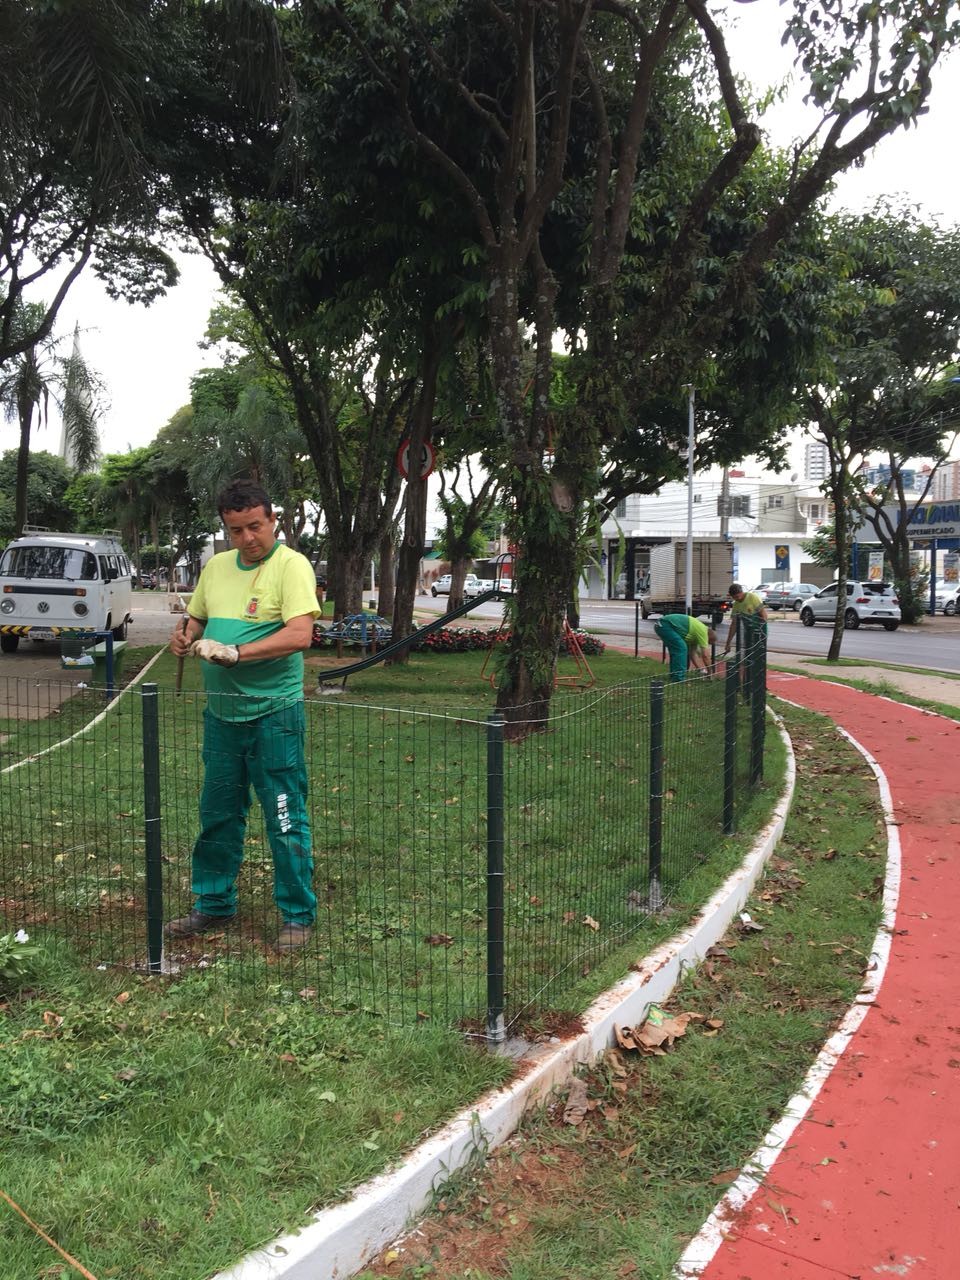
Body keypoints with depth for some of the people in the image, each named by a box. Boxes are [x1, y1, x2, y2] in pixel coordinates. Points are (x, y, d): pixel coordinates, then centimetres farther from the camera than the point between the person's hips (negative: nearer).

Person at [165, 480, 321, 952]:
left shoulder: (291, 565, -10)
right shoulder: (216, 567, 11)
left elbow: (300, 634, -22)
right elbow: (197, 617, 24)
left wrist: (235, 652, -28)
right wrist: (185, 636, 1)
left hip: (273, 713, -7)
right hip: (221, 713, 7)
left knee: (286, 820, 2)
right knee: (217, 815, 17)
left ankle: (298, 915, 16)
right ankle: (213, 905, 33)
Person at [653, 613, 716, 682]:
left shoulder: (696, 632, 22)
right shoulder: (703, 631, -3)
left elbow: (693, 654, 27)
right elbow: (705, 655, -3)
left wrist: (702, 670, 23)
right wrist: (709, 673, 7)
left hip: (660, 625, 10)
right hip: (665, 625, -10)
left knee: (676, 650, 19)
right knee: (681, 649, -9)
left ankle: (674, 675, 21)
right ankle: (678, 678, -7)